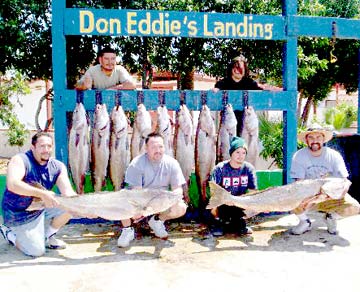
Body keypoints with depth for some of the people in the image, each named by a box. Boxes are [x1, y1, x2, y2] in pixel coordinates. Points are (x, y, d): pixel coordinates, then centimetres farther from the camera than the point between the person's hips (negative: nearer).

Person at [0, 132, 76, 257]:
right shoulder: (20, 160, -19)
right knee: (37, 251, -12)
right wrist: (42, 193, -46)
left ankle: (47, 236, 9)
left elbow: (68, 192, -16)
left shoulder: (58, 166, -5)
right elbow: (12, 185, -36)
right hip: (19, 214, -5)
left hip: (42, 209, 6)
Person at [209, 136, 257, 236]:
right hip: (222, 205, -3)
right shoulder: (220, 168, -13)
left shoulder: (249, 168, -5)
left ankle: (238, 222, 6)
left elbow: (253, 191, -6)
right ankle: (217, 221, 4)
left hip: (240, 205, 3)